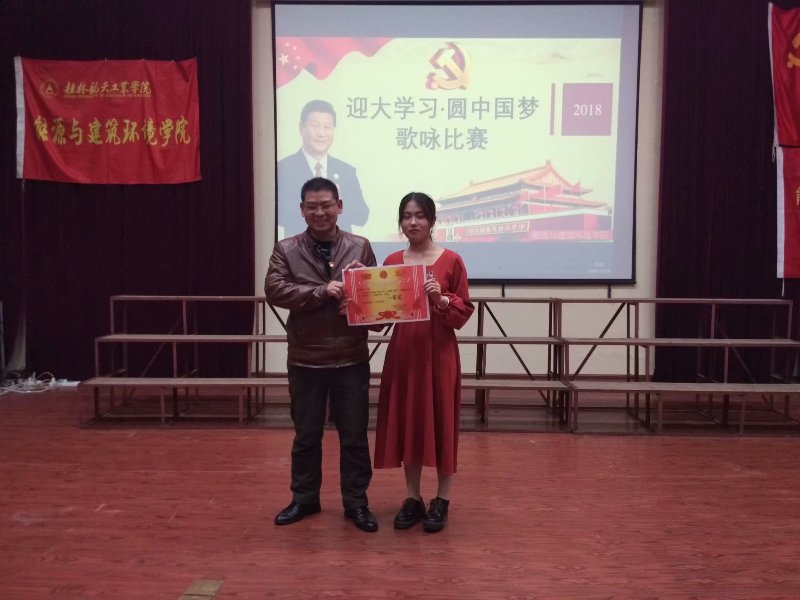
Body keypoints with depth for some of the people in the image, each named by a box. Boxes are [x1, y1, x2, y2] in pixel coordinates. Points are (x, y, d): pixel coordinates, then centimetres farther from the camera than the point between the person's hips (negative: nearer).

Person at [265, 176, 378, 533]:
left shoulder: (360, 247, 1)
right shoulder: (286, 249, 0)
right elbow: (274, 290, -13)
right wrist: (321, 292, -23)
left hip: (351, 359, 0)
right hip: (305, 360, 0)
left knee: (354, 436, 10)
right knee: (306, 435, 15)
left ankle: (356, 502, 26)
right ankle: (304, 499, 33)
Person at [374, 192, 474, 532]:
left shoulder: (451, 261, -3)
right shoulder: (392, 262, 7)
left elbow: (464, 312, -1)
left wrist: (442, 299, -18)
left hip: (439, 352, -3)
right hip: (403, 352, 4)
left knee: (441, 422, 4)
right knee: (406, 422, 8)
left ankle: (442, 501, 19)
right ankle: (413, 498, 23)